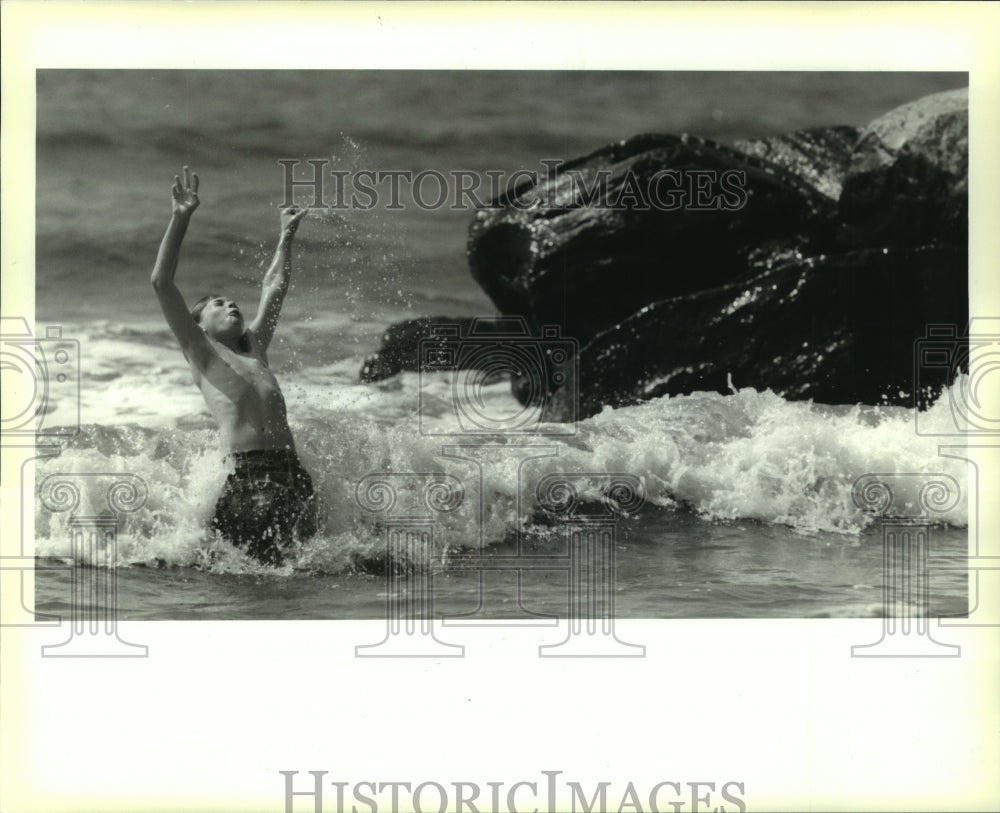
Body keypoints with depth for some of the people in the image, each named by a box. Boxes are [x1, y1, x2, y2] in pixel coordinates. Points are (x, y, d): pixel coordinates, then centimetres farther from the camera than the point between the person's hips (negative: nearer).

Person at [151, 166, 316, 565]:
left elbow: (274, 288, 37)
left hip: (292, 470, 6)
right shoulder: (200, 352, 10)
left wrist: (287, 234, 42)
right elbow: (161, 282, 2)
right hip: (244, 474, -5)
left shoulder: (253, 348, 24)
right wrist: (181, 218, -2)